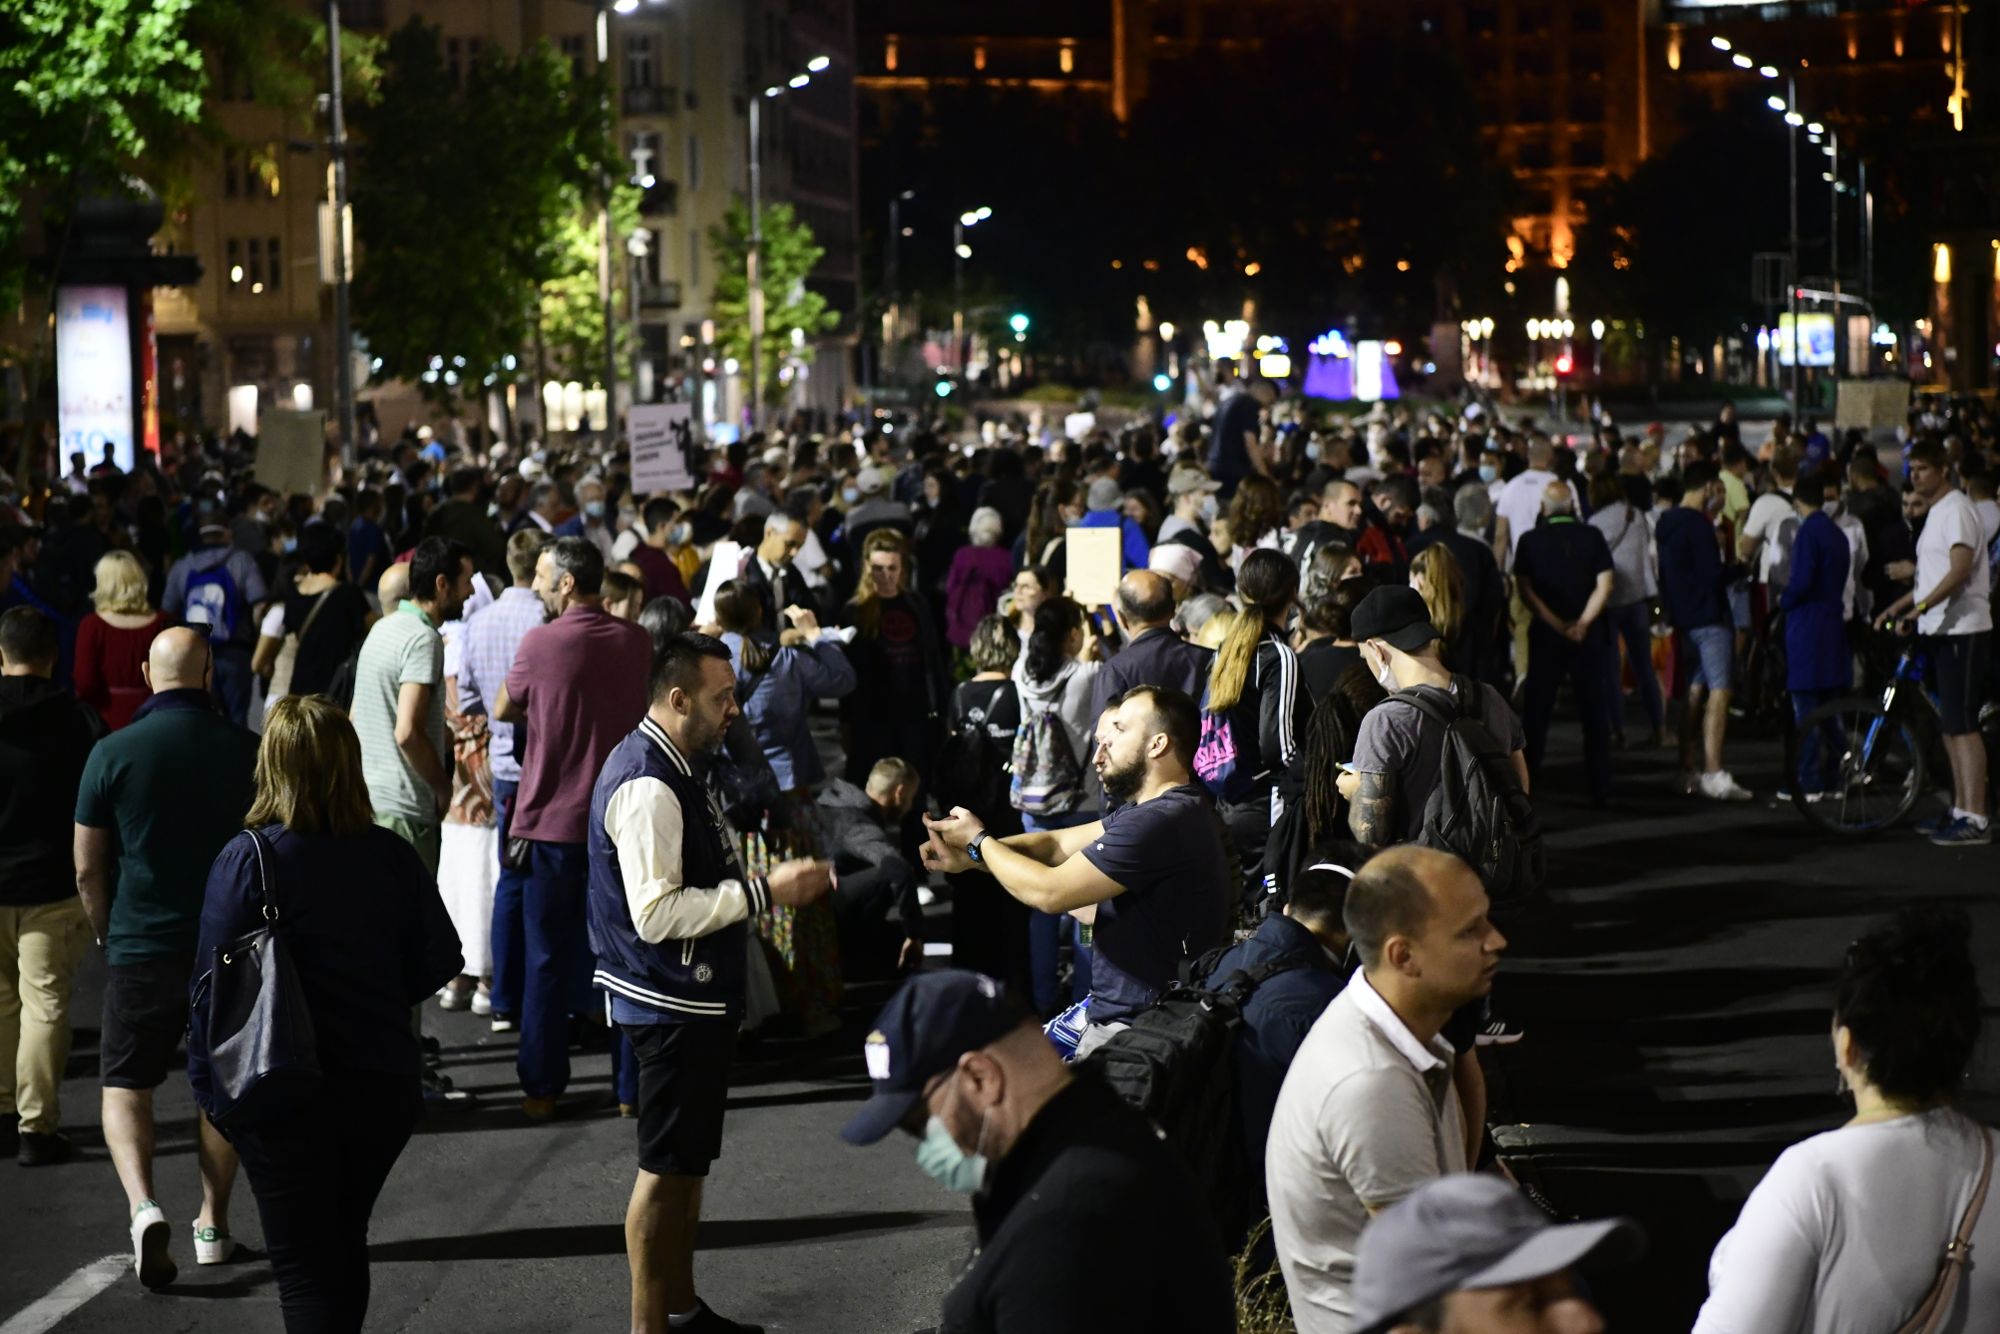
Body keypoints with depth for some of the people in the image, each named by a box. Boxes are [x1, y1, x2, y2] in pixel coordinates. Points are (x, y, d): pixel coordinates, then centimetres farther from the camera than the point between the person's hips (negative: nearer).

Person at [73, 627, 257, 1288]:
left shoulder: (114, 754, -8)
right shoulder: (248, 751, -5)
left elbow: (87, 868, -3)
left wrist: (110, 934, 15)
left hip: (141, 945, -2)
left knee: (125, 1086, 8)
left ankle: (143, 1207, -15)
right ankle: (213, 1224, 24)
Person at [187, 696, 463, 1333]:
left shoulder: (249, 858, -14)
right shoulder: (392, 856, -3)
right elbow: (439, 961, 3)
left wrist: (207, 1084, -3)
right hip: (381, 1087, 4)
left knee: (303, 1261, 4)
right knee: (345, 1244, 22)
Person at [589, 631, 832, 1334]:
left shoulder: (674, 770, 11)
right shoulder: (647, 787, -23)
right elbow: (657, 913, -27)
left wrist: (776, 884, 11)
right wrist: (764, 892, -22)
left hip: (697, 999, 10)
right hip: (672, 1004, -10)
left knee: (686, 1162, 19)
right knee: (667, 1167, -1)